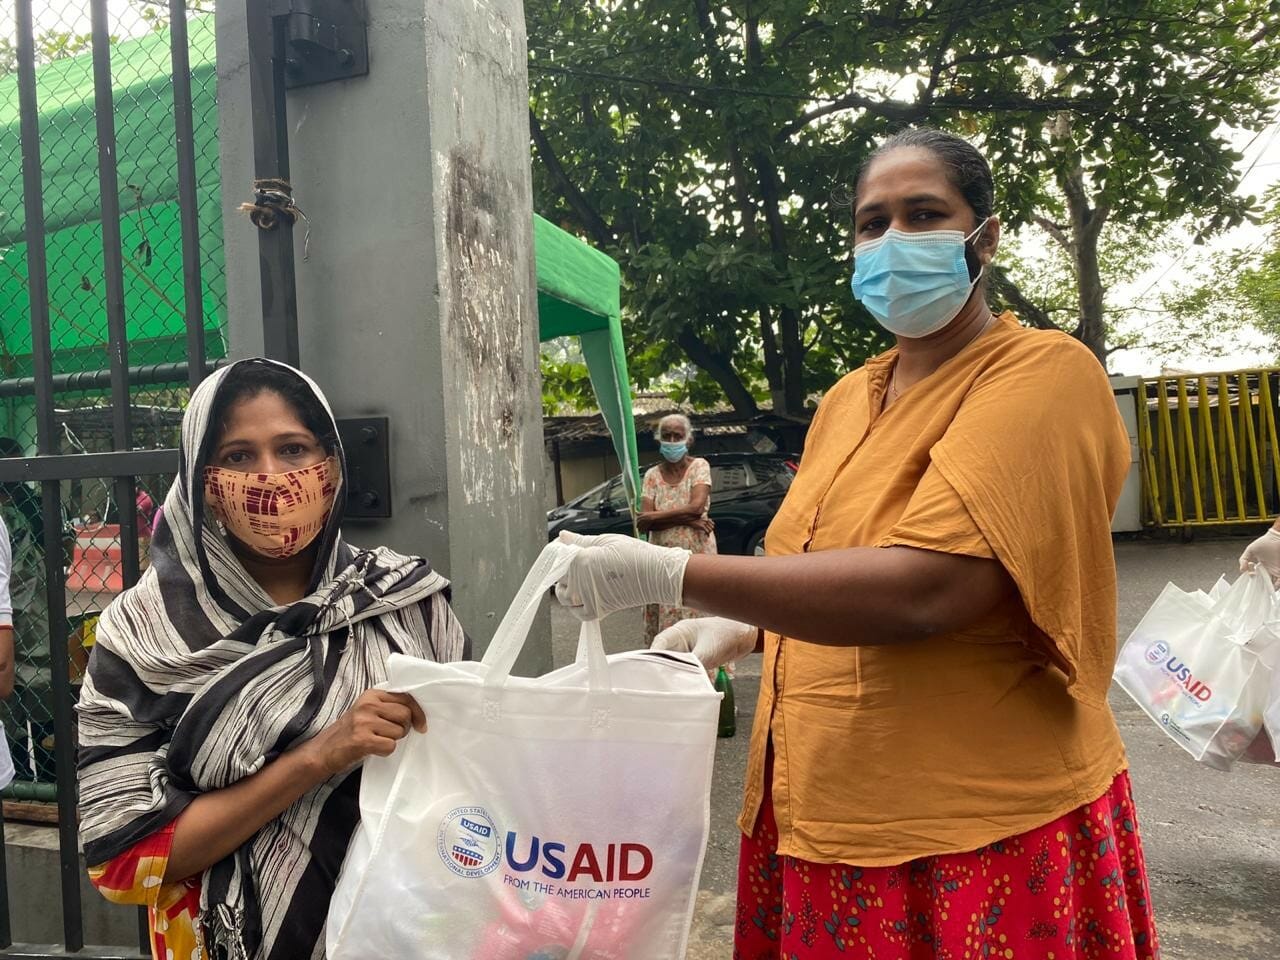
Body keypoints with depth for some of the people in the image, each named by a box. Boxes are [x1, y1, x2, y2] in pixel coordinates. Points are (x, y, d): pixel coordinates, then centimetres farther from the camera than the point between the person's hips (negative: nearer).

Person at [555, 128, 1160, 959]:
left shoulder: (1042, 376, -14)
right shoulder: (847, 399, 7)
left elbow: (922, 589, -28)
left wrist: (669, 575, -26)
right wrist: (742, 630, 2)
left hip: (979, 835, -6)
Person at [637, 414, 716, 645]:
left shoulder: (699, 466, 1)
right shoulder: (652, 475, 7)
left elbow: (696, 507, -14)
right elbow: (644, 523, -3)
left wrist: (654, 516, -8)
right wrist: (687, 519, -12)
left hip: (696, 555, -2)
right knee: (663, 628, 1)